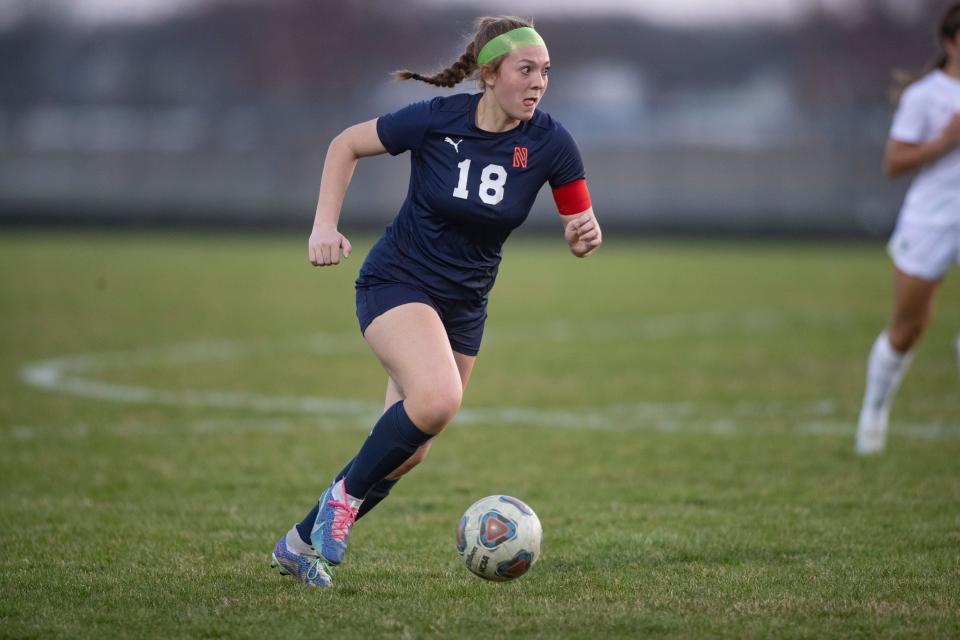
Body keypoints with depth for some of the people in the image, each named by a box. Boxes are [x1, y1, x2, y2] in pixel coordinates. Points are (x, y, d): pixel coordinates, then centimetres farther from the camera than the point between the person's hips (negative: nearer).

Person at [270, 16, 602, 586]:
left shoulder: (550, 143, -12)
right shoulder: (435, 120, -17)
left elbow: (580, 228, -3)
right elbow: (347, 144, -2)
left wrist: (586, 235, -27)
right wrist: (326, 225, -11)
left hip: (464, 306, 4)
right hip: (397, 283, -4)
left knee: (408, 452, 7)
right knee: (439, 397, -31)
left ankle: (301, 542, 27)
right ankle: (346, 493, -8)